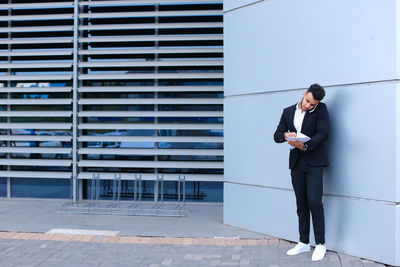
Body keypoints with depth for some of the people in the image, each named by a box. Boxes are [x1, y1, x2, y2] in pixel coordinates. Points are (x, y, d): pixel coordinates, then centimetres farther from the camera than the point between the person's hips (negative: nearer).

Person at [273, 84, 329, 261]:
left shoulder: (321, 110, 1)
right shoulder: (288, 112, 11)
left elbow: (323, 133, -10)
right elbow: (277, 135, 8)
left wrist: (305, 145, -25)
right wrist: (285, 135, -16)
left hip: (314, 161, -4)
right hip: (296, 162, 4)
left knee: (314, 202, -11)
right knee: (301, 204, 8)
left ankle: (320, 244, 0)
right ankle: (304, 243, 17)